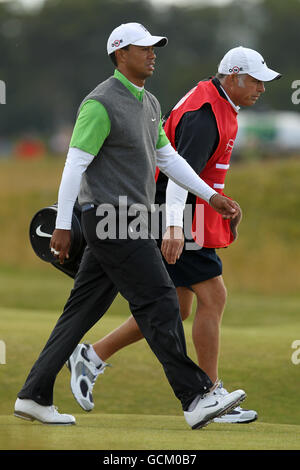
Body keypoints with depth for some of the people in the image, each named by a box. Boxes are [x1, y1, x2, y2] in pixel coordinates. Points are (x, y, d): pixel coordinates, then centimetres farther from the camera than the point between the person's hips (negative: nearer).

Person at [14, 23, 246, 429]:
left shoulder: (149, 104, 17)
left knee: (84, 310, 9)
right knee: (159, 302, -11)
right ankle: (195, 399, -11)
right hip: (111, 218, -10)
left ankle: (34, 396, 12)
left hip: (130, 221, 10)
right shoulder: (101, 103, -12)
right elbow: (75, 164, -14)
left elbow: (168, 158, 25)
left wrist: (211, 195, 19)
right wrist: (62, 226, -16)